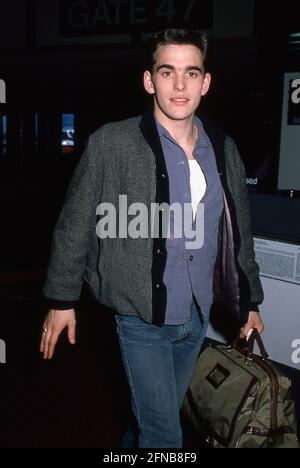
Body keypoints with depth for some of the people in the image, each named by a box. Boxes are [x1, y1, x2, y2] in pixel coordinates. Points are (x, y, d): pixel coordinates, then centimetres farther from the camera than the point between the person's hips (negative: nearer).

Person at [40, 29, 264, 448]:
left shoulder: (224, 149, 2)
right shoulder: (112, 144, -13)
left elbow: (240, 233, 10)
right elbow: (74, 226, -7)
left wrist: (249, 301, 14)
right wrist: (61, 300, -3)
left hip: (198, 316, 5)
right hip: (143, 319, -5)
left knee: (158, 418, 23)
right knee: (165, 436, 4)